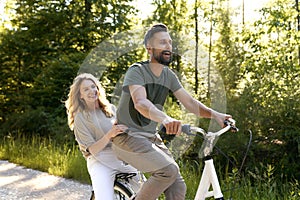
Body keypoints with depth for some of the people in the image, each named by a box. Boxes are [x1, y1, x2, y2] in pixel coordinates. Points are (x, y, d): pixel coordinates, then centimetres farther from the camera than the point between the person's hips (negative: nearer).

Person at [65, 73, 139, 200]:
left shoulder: (111, 109, 12)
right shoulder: (80, 118, 0)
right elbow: (93, 149, -7)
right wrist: (109, 135, -23)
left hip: (123, 158, 4)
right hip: (101, 162, -4)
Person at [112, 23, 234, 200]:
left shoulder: (169, 75, 8)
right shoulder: (137, 71, -15)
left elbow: (189, 102, 0)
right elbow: (140, 103, -33)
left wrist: (214, 114, -19)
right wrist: (165, 119, -53)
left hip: (151, 137, 7)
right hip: (129, 137, -7)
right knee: (169, 170, -27)